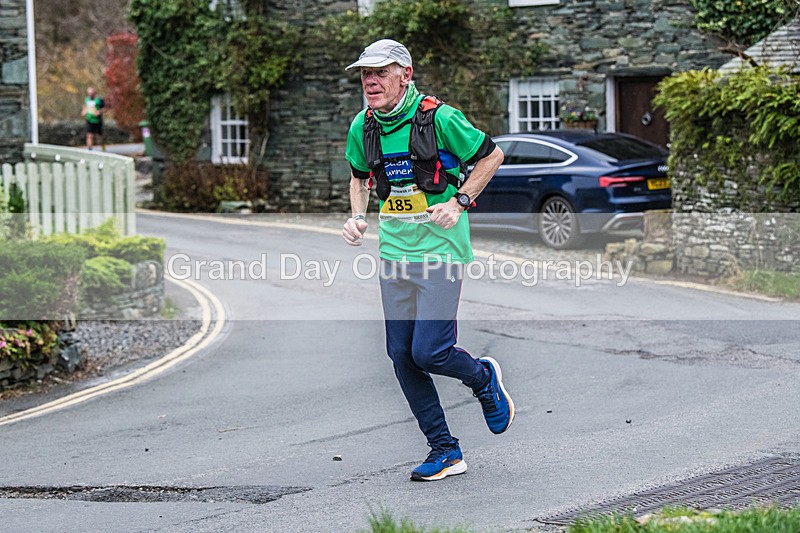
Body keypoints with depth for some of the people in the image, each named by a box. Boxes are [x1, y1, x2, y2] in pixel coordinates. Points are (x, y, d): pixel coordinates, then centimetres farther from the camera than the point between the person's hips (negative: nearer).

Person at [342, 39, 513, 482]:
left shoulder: (439, 118, -12)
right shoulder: (362, 128, 4)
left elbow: (492, 155, -1)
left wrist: (459, 202, -10)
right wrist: (357, 216, 5)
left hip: (440, 250, -6)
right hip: (394, 253, 6)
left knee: (429, 353, -13)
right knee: (402, 356, 4)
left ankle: (484, 379, 22)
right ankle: (445, 452, 16)